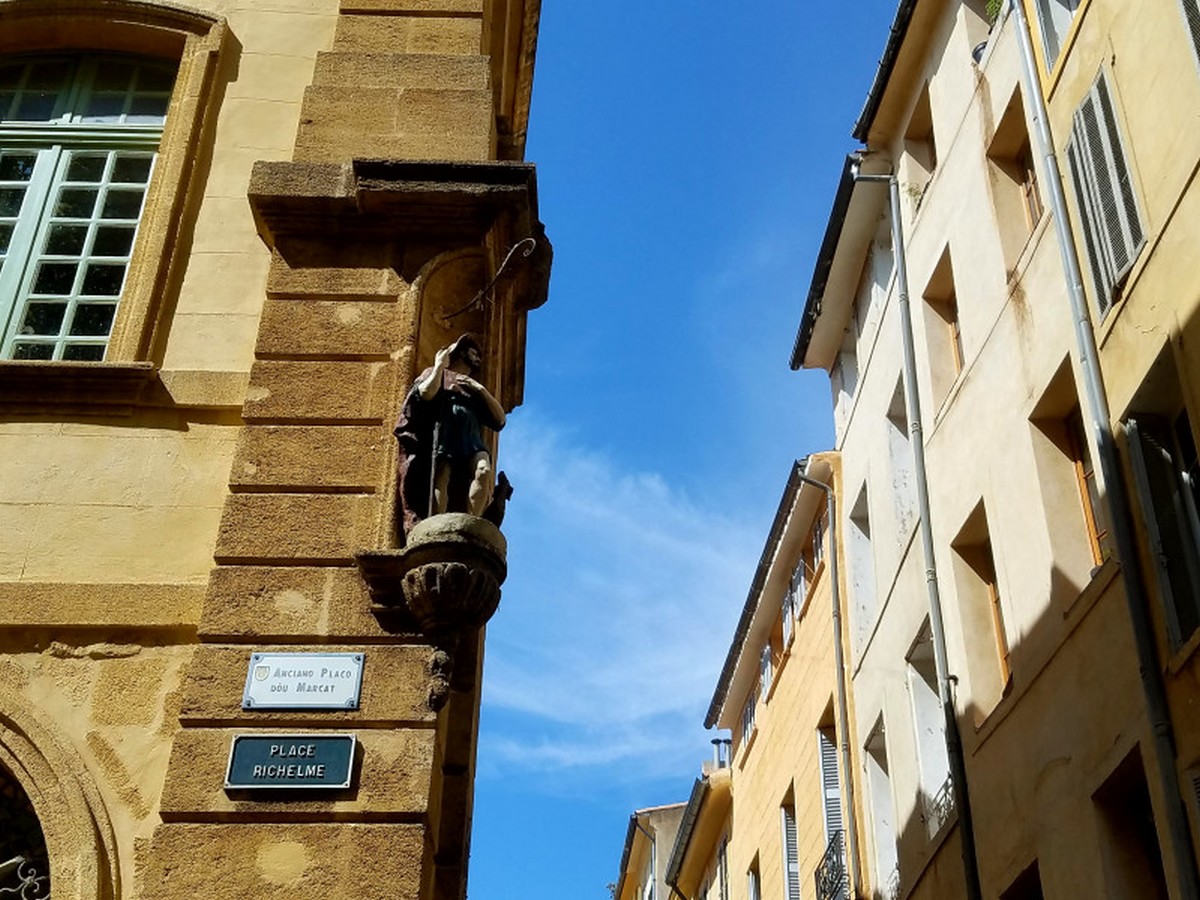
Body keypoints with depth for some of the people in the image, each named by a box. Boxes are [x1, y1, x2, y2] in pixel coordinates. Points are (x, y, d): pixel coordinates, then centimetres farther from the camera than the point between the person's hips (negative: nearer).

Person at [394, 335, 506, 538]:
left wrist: (481, 390, 14)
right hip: (444, 436, -3)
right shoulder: (437, 375, 26)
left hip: (471, 439, 3)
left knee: (484, 470, -29)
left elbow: (499, 420, 22)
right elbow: (426, 393, -1)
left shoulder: (476, 389, 36)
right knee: (441, 480, -27)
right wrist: (439, 365, 11)